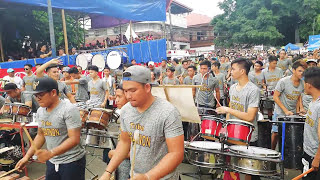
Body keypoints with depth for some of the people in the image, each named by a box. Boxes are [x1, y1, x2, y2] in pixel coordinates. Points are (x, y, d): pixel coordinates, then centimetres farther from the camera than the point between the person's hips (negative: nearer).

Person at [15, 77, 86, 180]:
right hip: (51, 162, 7)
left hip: (72, 162, -6)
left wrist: (50, 153, -31)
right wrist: (27, 156, 8)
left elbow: (74, 139, -23)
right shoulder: (40, 111, 4)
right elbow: (41, 135, 15)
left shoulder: (69, 110, -19)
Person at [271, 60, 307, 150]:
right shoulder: (283, 81, -18)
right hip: (280, 113, -4)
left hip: (293, 113, 4)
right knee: (276, 133, 3)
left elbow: (299, 97, 13)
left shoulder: (302, 83, -2)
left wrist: (298, 109, 0)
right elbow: (275, 97, -15)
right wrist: (286, 110, -19)